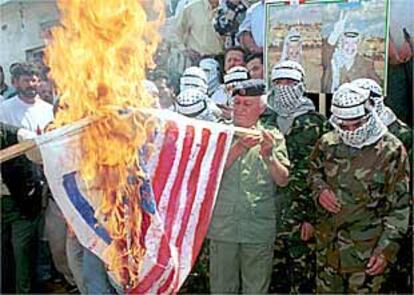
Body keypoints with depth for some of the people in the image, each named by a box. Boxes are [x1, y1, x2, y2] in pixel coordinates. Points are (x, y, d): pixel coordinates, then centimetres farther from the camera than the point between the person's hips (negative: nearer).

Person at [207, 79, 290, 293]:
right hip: (222, 226, 0)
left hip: (259, 229, 0)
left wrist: (268, 155, -19)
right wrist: (238, 147, -21)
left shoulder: (272, 137, 4)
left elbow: (283, 180, -2)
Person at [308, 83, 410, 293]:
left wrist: (386, 248, -12)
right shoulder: (327, 143, 0)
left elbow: (400, 207, -8)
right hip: (327, 243, 4)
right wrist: (320, 189, -5)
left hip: (366, 250, -4)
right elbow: (313, 172, 18)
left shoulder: (391, 150, -12)